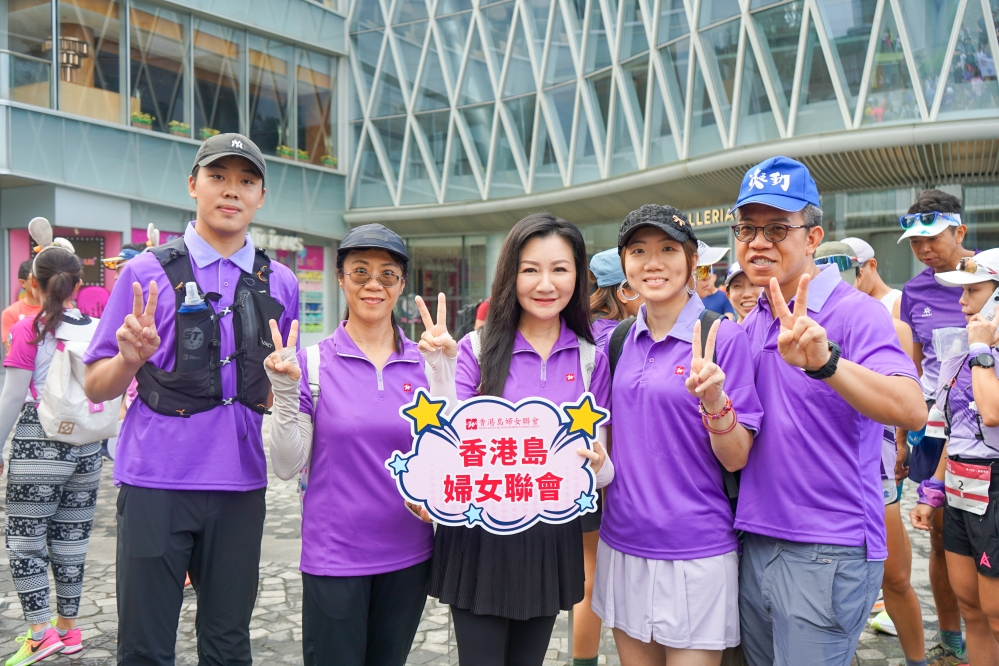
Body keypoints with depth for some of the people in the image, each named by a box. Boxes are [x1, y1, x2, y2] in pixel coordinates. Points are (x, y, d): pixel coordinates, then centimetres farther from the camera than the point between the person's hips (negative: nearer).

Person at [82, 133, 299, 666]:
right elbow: (96, 387, 2)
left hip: (240, 485, 3)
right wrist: (132, 356, -18)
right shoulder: (148, 273, 0)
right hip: (156, 482, -2)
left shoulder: (280, 284, 9)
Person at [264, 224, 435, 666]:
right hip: (334, 557, -2)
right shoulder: (314, 361, -6)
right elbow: (288, 467, -6)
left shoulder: (423, 363, 0)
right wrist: (285, 391, -20)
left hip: (407, 555, 3)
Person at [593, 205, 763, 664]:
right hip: (622, 543, 5)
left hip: (694, 553, -5)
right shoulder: (620, 339, 5)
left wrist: (713, 399, -28)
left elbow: (736, 459, -12)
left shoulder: (722, 336, -10)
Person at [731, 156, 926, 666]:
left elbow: (912, 411, -30)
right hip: (755, 543, 7)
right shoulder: (750, 323, 9)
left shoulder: (856, 312, -12)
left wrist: (824, 361, -43)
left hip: (827, 553, -7)